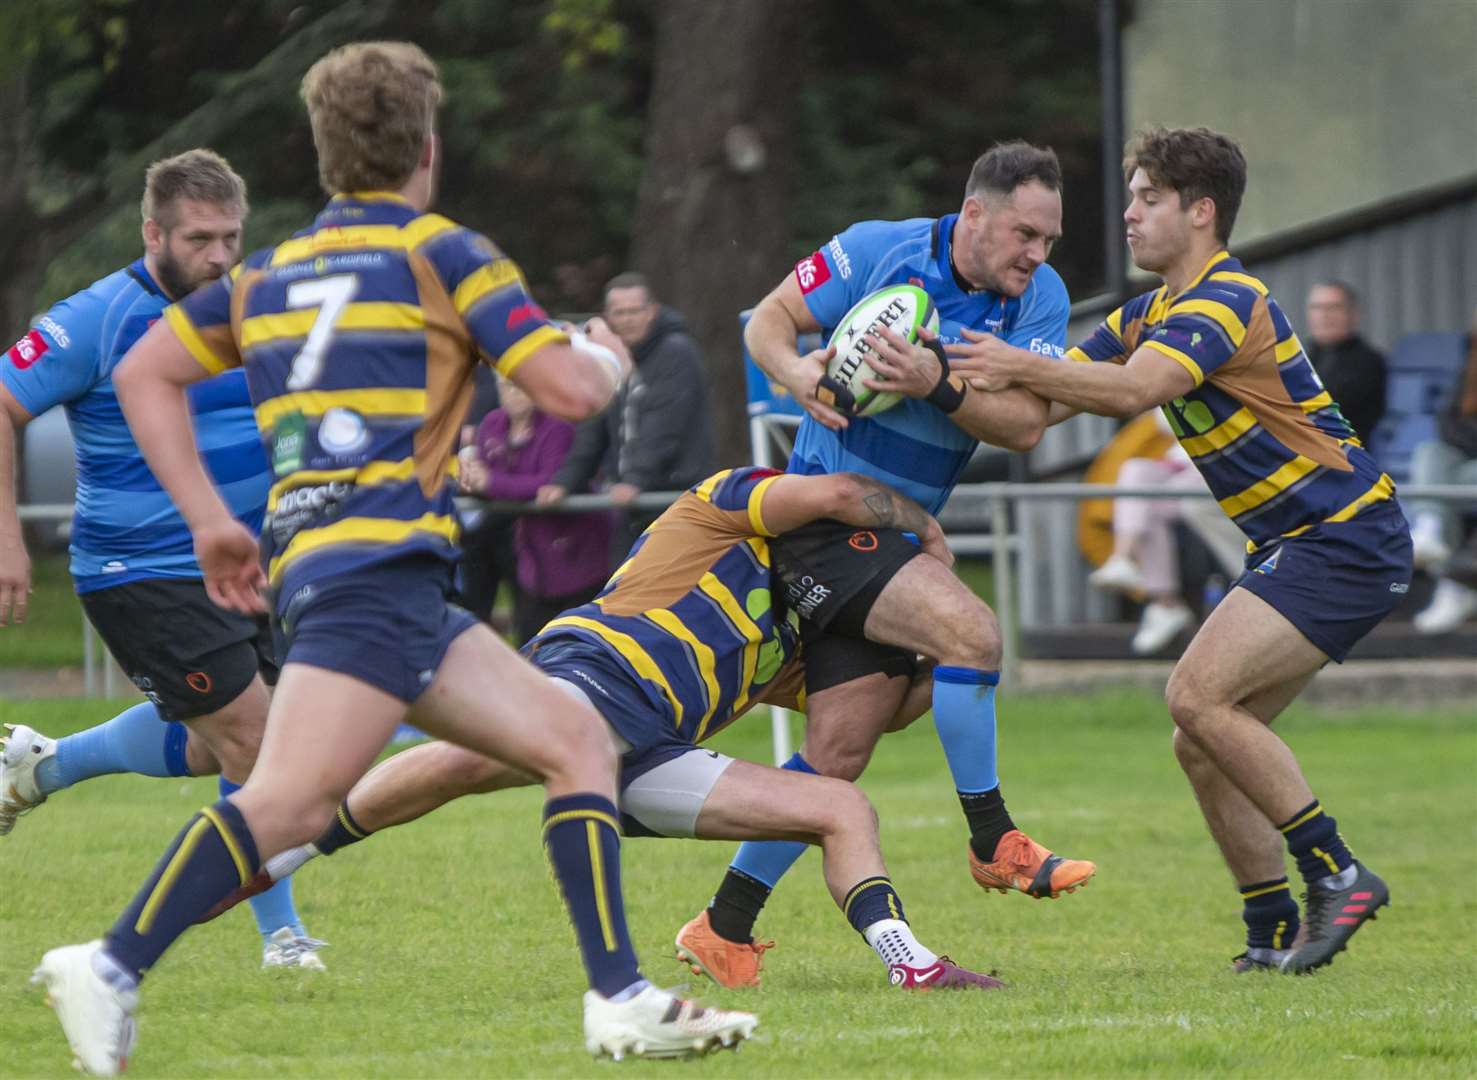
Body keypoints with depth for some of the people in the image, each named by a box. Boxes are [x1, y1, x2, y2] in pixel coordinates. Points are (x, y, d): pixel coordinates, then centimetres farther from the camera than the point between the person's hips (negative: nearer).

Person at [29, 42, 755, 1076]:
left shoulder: (270, 273, 21)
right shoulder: (441, 253, 1)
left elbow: (144, 374, 21)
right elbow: (568, 388, -5)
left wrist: (211, 519, 21)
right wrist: (608, 357, 18)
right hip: (375, 560, -8)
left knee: (577, 737, 9)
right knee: (293, 799, -21)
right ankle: (113, 968, -29)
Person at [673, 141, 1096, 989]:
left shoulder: (1040, 297, 0)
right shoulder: (878, 251, -11)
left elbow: (1026, 425, -10)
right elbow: (769, 321, 0)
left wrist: (936, 385, -26)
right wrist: (797, 371, -22)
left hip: (900, 534, 6)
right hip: (826, 516, -6)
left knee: (839, 752, 3)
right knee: (970, 629, -25)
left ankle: (726, 927, 13)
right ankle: (994, 843, -13)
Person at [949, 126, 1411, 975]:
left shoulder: (1227, 302, -16)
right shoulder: (1153, 316, 15)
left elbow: (1133, 390, -33)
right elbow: (1040, 406, 12)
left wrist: (1022, 367, -31)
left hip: (1346, 539, -10)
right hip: (1298, 546, 10)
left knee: (1199, 696, -20)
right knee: (1202, 741, 3)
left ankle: (1336, 873, -14)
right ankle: (1275, 933, 7)